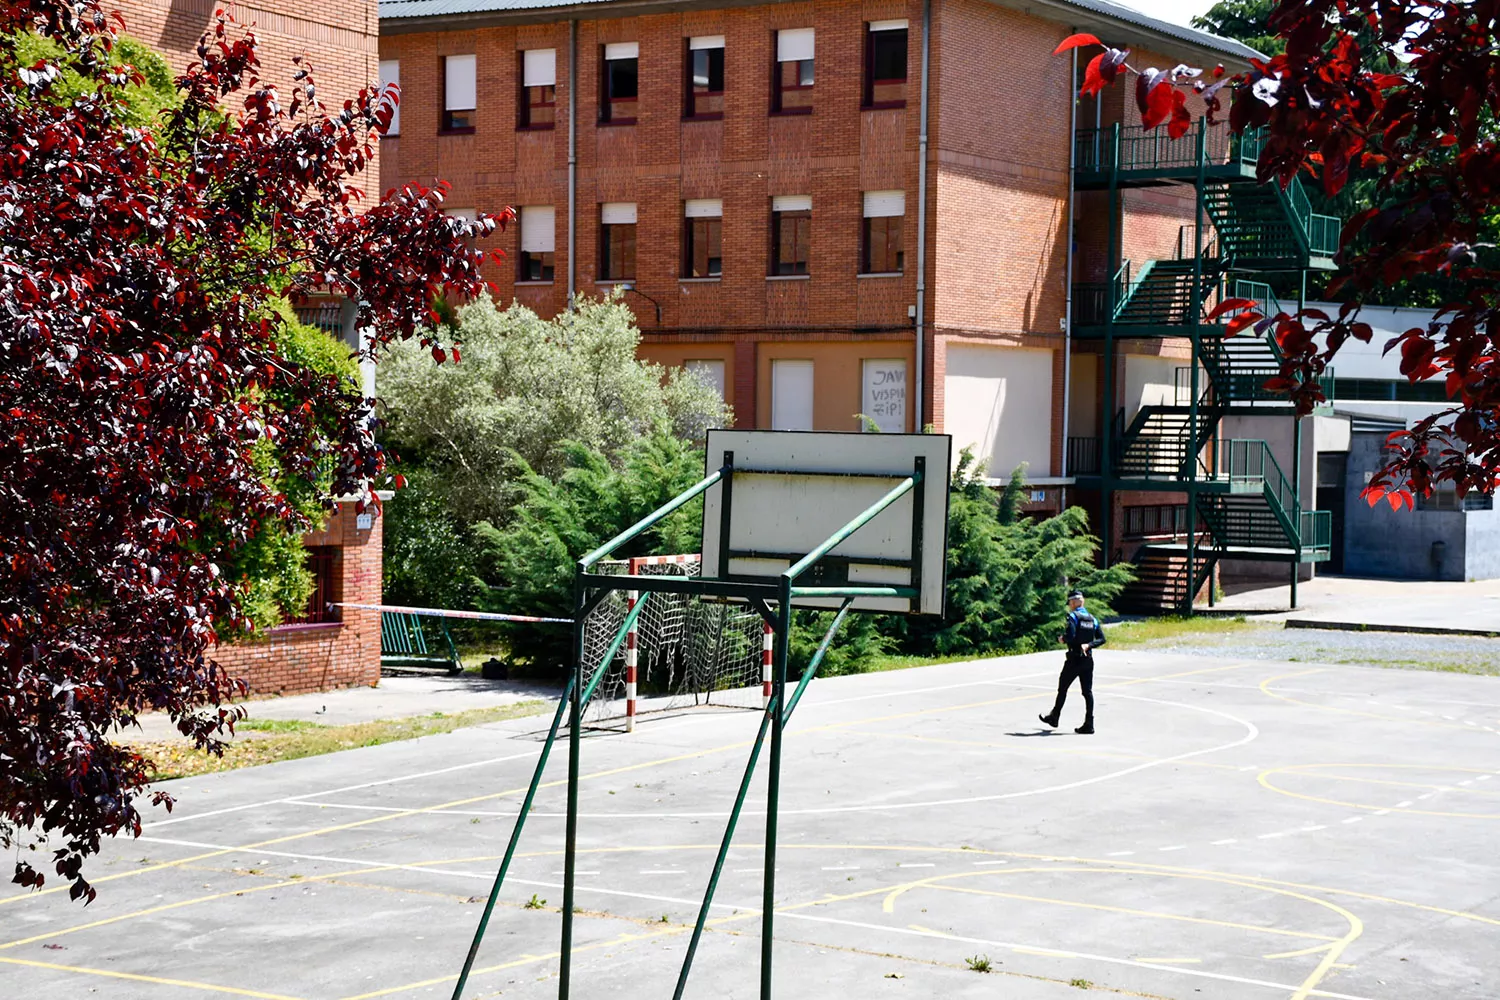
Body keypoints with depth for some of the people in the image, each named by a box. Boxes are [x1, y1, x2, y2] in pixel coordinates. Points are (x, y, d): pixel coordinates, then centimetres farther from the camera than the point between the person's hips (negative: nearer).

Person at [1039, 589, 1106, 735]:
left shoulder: (1073, 616, -10)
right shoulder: (1092, 619, 11)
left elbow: (1070, 636, -22)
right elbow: (1101, 639, 8)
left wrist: (1062, 639, -3)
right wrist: (1088, 645, 1)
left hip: (1074, 659, -6)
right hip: (1088, 659, 6)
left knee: (1062, 688, 10)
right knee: (1087, 691, 4)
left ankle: (1054, 717, 23)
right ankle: (1088, 725, -1)